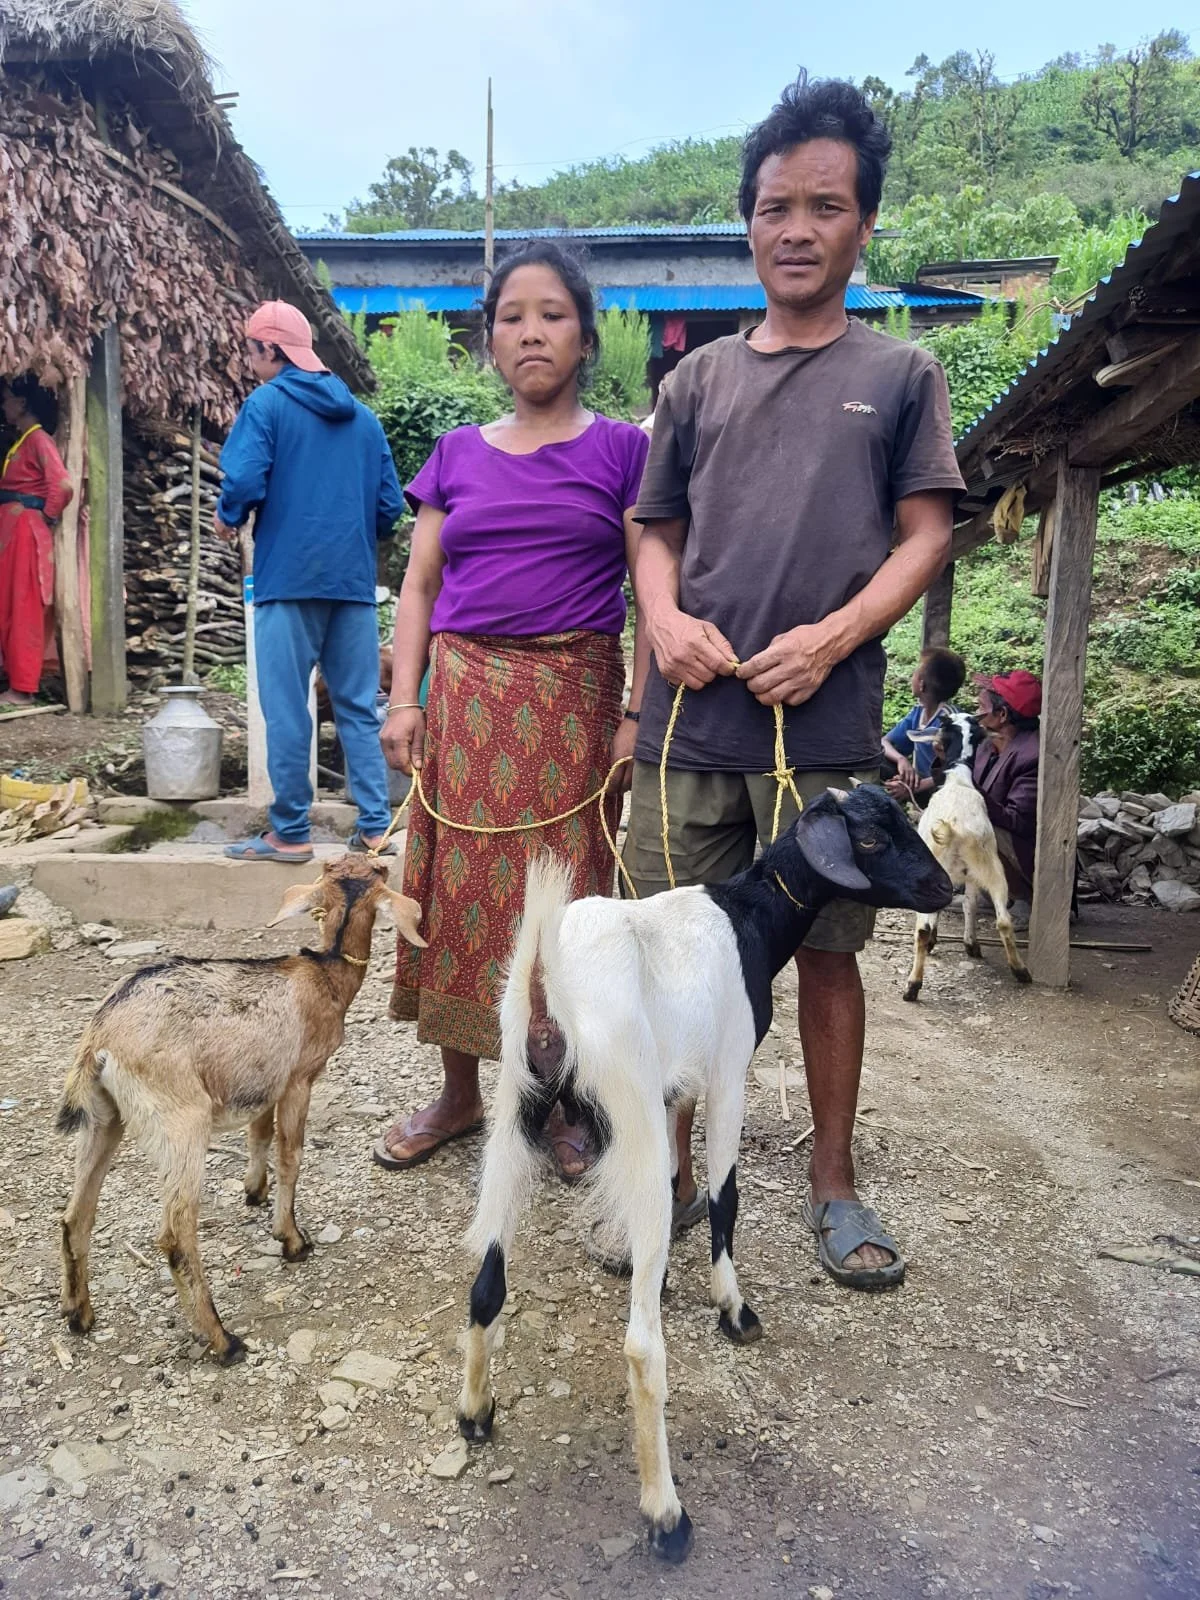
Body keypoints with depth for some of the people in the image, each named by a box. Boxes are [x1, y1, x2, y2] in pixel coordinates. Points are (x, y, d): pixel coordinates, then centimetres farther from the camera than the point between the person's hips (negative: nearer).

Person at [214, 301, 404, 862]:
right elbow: (390, 505, 11)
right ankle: (375, 827, 8)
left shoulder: (266, 404, -2)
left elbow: (243, 482, -14)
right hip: (354, 580, 5)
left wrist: (228, 518, 6)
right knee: (359, 709, 8)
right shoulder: (362, 415, 14)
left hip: (289, 577, -5)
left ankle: (290, 833, 6)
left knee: (287, 710, 1)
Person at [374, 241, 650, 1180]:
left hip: (570, 699, -3)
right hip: (465, 697, 3)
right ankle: (459, 1093, 22)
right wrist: (405, 699, 2)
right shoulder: (457, 455, 13)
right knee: (459, 883, 5)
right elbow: (419, 584, 12)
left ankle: (557, 1095, 19)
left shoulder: (622, 450, 4)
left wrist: (637, 716, -9)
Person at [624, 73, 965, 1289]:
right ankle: (674, 1162, 26)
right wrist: (665, 618, -6)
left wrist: (834, 636, -13)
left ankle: (833, 1184, 25)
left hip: (826, 725, -2)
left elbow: (924, 537, 3)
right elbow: (658, 530, 15)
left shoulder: (900, 376, 9)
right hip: (689, 722, 2)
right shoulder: (698, 379, 14)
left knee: (824, 953, 7)